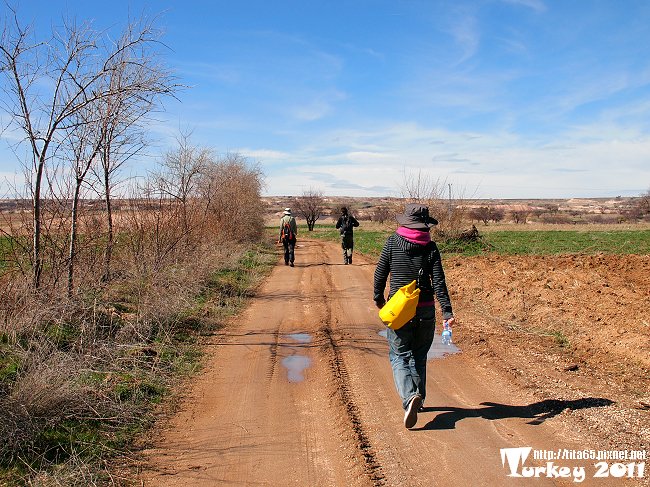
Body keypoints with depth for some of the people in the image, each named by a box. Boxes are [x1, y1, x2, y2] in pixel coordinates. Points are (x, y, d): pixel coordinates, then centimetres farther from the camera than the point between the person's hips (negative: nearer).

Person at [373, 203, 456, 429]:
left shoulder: (393, 242, -4)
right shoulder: (431, 247, -3)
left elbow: (380, 273, 0)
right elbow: (439, 282, -9)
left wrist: (378, 298, 15)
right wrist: (447, 312, -8)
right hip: (425, 310, 2)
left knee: (399, 356, 5)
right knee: (419, 356, 18)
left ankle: (409, 398, -17)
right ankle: (418, 399, 29)